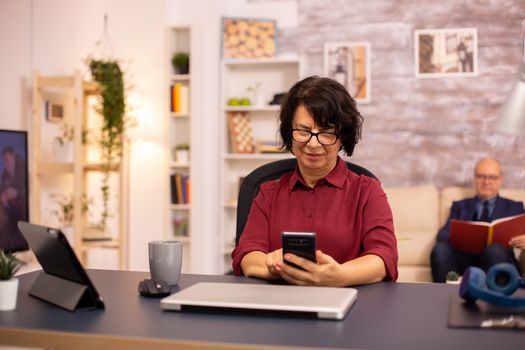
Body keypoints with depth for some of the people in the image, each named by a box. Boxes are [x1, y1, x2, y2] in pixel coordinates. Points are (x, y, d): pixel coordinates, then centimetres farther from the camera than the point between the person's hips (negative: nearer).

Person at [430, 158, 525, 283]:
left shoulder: (514, 207, 24)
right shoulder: (460, 206, 25)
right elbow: (443, 234, 9)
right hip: (465, 259, 1)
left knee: (494, 249, -36)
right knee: (441, 249, -31)